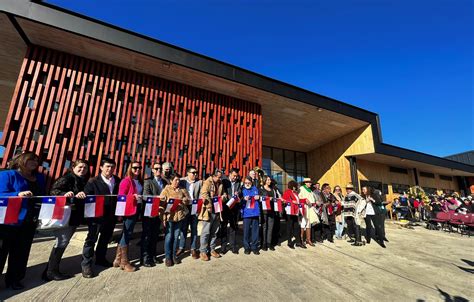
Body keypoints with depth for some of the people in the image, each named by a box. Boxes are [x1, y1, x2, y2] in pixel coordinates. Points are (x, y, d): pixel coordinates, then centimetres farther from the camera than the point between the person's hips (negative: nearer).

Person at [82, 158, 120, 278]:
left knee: (105, 238, 19)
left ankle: (100, 259, 37)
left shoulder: (118, 181, 3)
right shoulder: (93, 181, -7)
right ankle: (86, 265, 18)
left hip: (111, 215, 5)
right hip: (97, 215, -4)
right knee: (92, 239, 4)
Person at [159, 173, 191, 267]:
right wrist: (163, 216, -12)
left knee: (176, 236, 12)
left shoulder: (182, 190, 9)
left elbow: (189, 200, 9)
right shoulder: (166, 190, -3)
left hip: (180, 216, 4)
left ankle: (174, 255, 25)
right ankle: (167, 257, 18)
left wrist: (182, 200, -10)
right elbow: (161, 203, -6)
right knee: (169, 237, 4)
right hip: (169, 216, -3)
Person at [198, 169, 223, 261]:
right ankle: (203, 251, 14)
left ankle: (212, 249, 27)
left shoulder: (220, 184, 13)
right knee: (206, 232, 1)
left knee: (214, 232, 13)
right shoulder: (207, 183, -6)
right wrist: (210, 206, -22)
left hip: (217, 211, 6)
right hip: (209, 211, -6)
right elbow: (204, 195, -18)